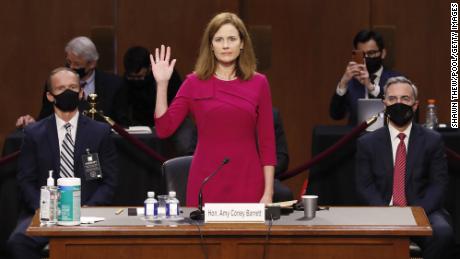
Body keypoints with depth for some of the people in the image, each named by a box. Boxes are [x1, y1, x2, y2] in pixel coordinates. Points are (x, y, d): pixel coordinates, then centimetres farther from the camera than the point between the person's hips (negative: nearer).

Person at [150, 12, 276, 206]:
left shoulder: (258, 83, 4)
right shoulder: (194, 83, 4)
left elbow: (266, 142, 3)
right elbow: (163, 129, -2)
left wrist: (268, 192, -4)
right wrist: (162, 84, -9)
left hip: (247, 182, 0)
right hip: (206, 182, 0)